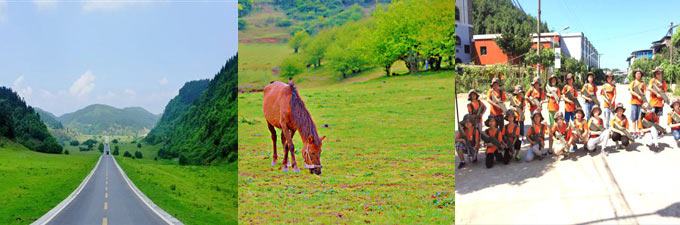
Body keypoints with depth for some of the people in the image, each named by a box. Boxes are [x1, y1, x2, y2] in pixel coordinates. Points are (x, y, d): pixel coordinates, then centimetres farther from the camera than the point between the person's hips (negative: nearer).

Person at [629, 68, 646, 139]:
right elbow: (631, 91, -4)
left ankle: (639, 132, 1)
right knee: (634, 118, 0)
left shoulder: (643, 83, 11)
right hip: (634, 101, 0)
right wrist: (638, 96, -17)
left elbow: (644, 92, 5)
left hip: (640, 102, 0)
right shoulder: (633, 83, 10)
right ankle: (634, 132, 4)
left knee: (639, 118, -2)